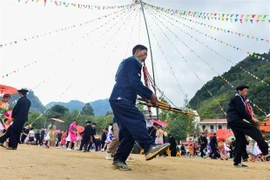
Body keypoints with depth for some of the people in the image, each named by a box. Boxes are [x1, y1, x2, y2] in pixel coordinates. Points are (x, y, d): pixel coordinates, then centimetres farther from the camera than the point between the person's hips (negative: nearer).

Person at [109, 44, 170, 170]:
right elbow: (134, 82, -14)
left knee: (127, 130, 4)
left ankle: (119, 159, 3)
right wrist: (150, 94, -10)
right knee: (137, 119, -24)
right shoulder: (132, 61, 1)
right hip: (121, 99, -10)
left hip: (119, 99, 10)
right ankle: (150, 148, -37)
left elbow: (133, 86, 30)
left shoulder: (128, 62, 32)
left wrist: (147, 97, 23)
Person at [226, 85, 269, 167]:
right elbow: (241, 111, -14)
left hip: (234, 121, 10)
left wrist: (251, 119, 9)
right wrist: (252, 118, -9)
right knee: (254, 130, -18)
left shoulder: (240, 99, 27)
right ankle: (265, 150, -26)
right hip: (234, 120, -10)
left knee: (241, 140, 7)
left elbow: (242, 112, 22)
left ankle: (237, 161, 9)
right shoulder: (237, 98, -4)